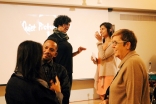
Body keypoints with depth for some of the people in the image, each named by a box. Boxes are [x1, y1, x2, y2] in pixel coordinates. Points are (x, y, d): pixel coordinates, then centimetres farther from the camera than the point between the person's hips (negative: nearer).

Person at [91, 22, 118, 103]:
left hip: (109, 74, -8)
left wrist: (99, 41, -14)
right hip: (101, 74, 8)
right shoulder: (102, 44, 17)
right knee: (103, 98, 9)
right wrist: (95, 60, 2)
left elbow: (103, 56, -19)